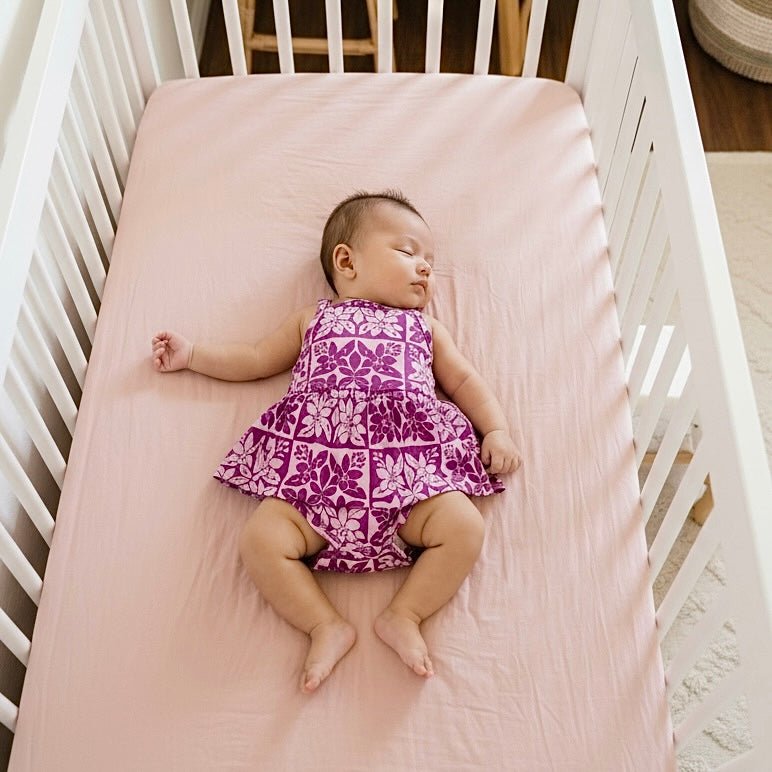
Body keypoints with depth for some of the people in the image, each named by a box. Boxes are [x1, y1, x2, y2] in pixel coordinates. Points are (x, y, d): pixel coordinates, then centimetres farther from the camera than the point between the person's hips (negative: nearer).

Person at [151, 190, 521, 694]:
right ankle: (327, 626, -8)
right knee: (261, 539, -21)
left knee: (464, 527, -21)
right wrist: (192, 354, 25)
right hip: (318, 466, 0)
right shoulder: (313, 319, 26)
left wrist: (496, 429, 7)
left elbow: (464, 380, 23)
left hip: (408, 465, 1)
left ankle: (404, 616, -6)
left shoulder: (425, 328, 28)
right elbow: (256, 360, 30)